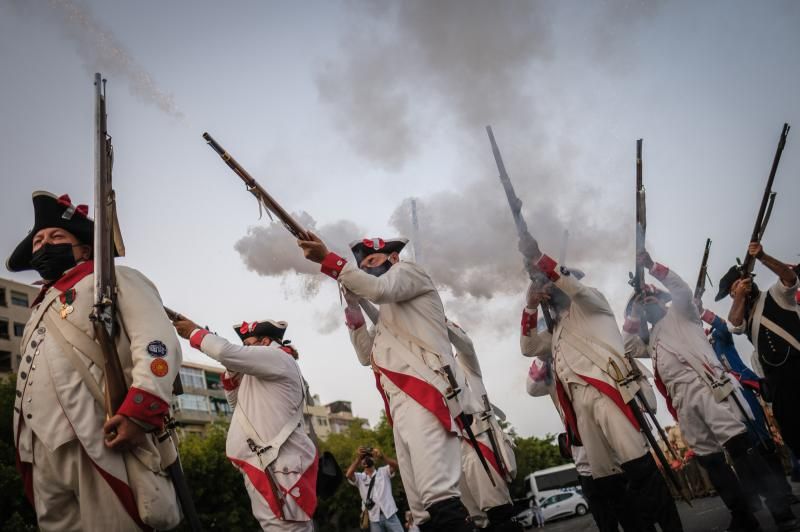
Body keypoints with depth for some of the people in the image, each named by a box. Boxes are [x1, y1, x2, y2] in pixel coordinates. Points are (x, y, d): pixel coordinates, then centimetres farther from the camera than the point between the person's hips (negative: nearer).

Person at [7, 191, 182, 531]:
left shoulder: (112, 279, 10)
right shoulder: (40, 310, 33)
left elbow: (158, 342, -7)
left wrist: (140, 412, -21)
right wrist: (24, 447, 19)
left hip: (105, 443, -7)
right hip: (43, 455, 7)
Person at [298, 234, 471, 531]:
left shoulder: (409, 271, 14)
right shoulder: (386, 315, 38)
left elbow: (380, 289, -9)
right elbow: (367, 356, 31)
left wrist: (328, 259, -11)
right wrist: (353, 311, 22)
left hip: (424, 392, -9)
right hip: (401, 406, 9)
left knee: (438, 494, -24)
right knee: (421, 506, -1)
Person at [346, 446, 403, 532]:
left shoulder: (383, 471, 9)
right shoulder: (360, 477, 9)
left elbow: (395, 465, -11)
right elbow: (348, 475, -12)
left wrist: (381, 455, -29)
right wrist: (358, 458, -24)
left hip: (390, 515, 0)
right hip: (374, 519, 1)